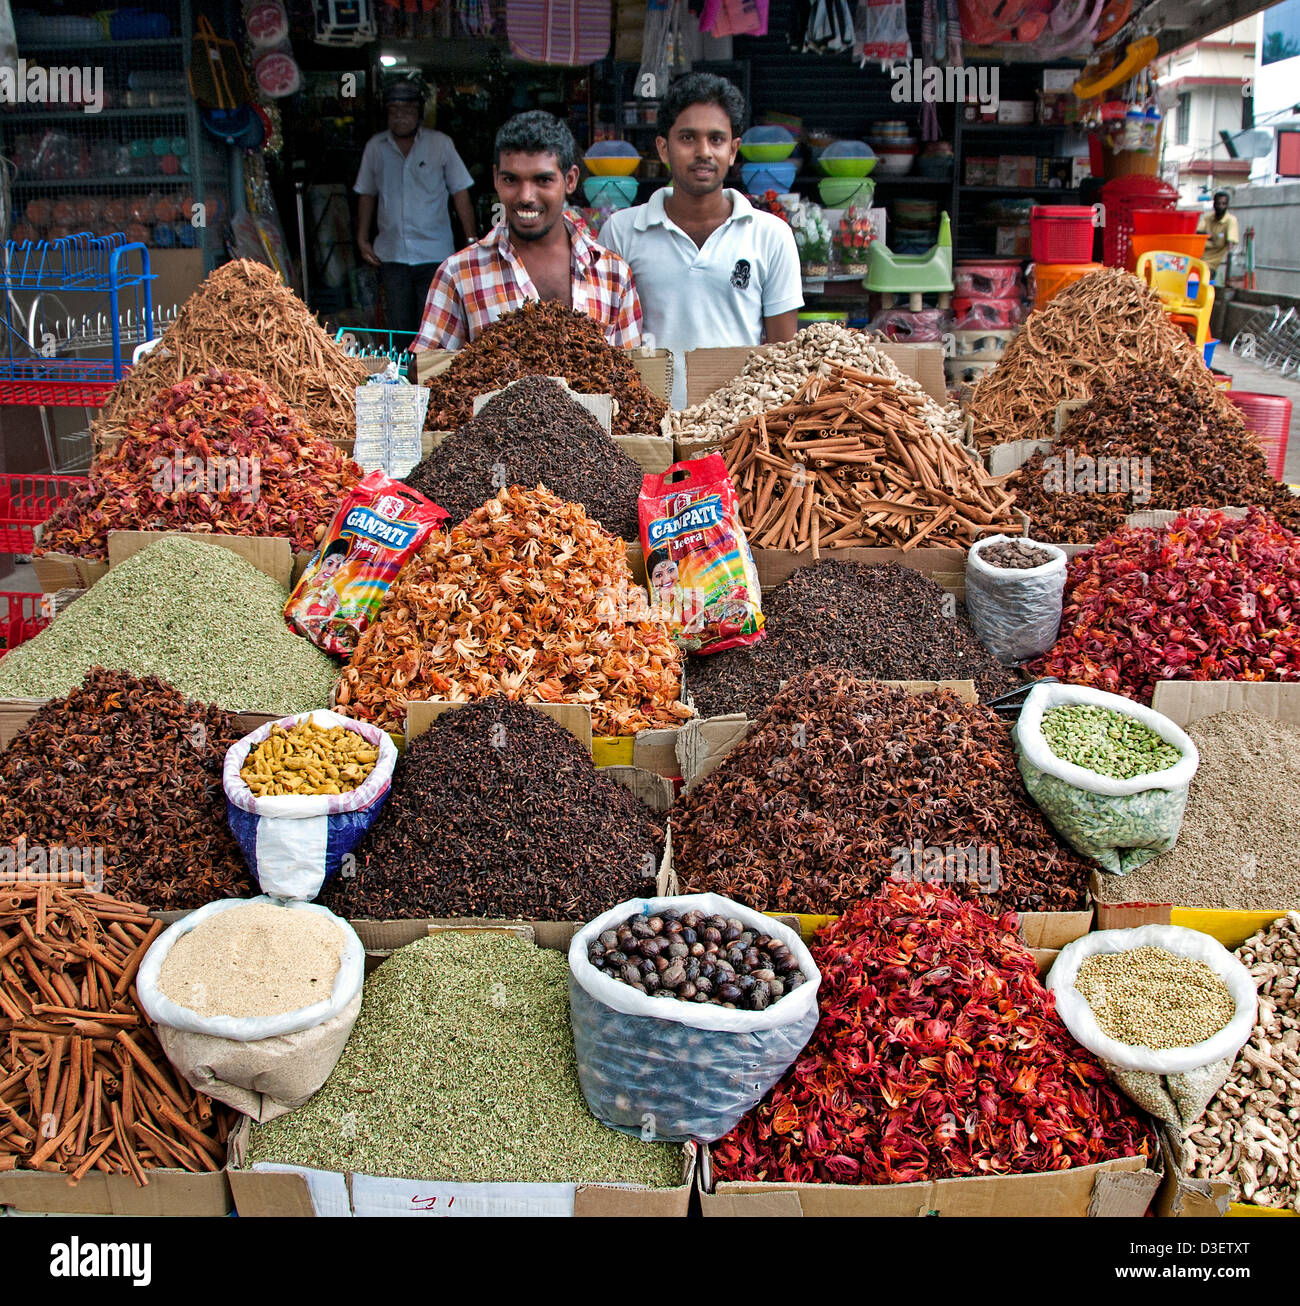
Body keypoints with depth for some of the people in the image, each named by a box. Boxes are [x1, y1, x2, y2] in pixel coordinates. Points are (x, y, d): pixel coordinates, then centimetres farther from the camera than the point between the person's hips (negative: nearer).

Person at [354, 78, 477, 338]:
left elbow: (461, 195, 3)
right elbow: (367, 195, 17)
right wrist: (362, 240, 10)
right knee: (399, 328, 4)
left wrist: (472, 242, -1)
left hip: (434, 254, -2)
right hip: (391, 255, 2)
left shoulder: (441, 144, 1)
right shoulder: (375, 147, 7)